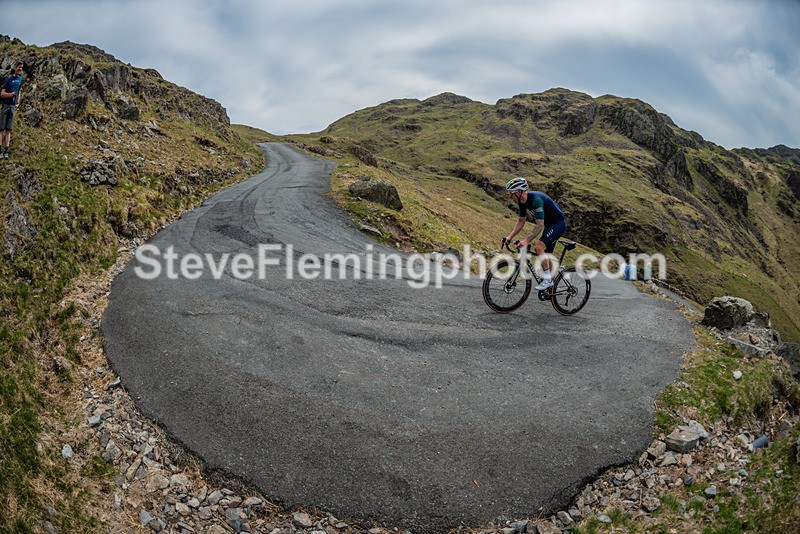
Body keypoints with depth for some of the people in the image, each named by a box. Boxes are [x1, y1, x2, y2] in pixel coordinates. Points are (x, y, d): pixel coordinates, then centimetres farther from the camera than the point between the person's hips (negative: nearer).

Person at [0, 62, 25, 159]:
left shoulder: (20, 79, 14)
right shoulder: (9, 79, 0)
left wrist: (18, 103, 10)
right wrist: (9, 94, -23)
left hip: (13, 105, 4)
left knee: (8, 129, 1)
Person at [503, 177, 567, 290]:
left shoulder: (536, 199, -32)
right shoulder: (522, 201, -4)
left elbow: (540, 225, -34)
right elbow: (521, 221, 8)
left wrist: (526, 241, -39)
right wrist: (510, 237, 0)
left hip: (558, 224, -10)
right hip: (549, 225, 10)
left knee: (539, 247, -22)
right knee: (546, 254, 15)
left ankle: (547, 279, -12)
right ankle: (551, 282, 29)